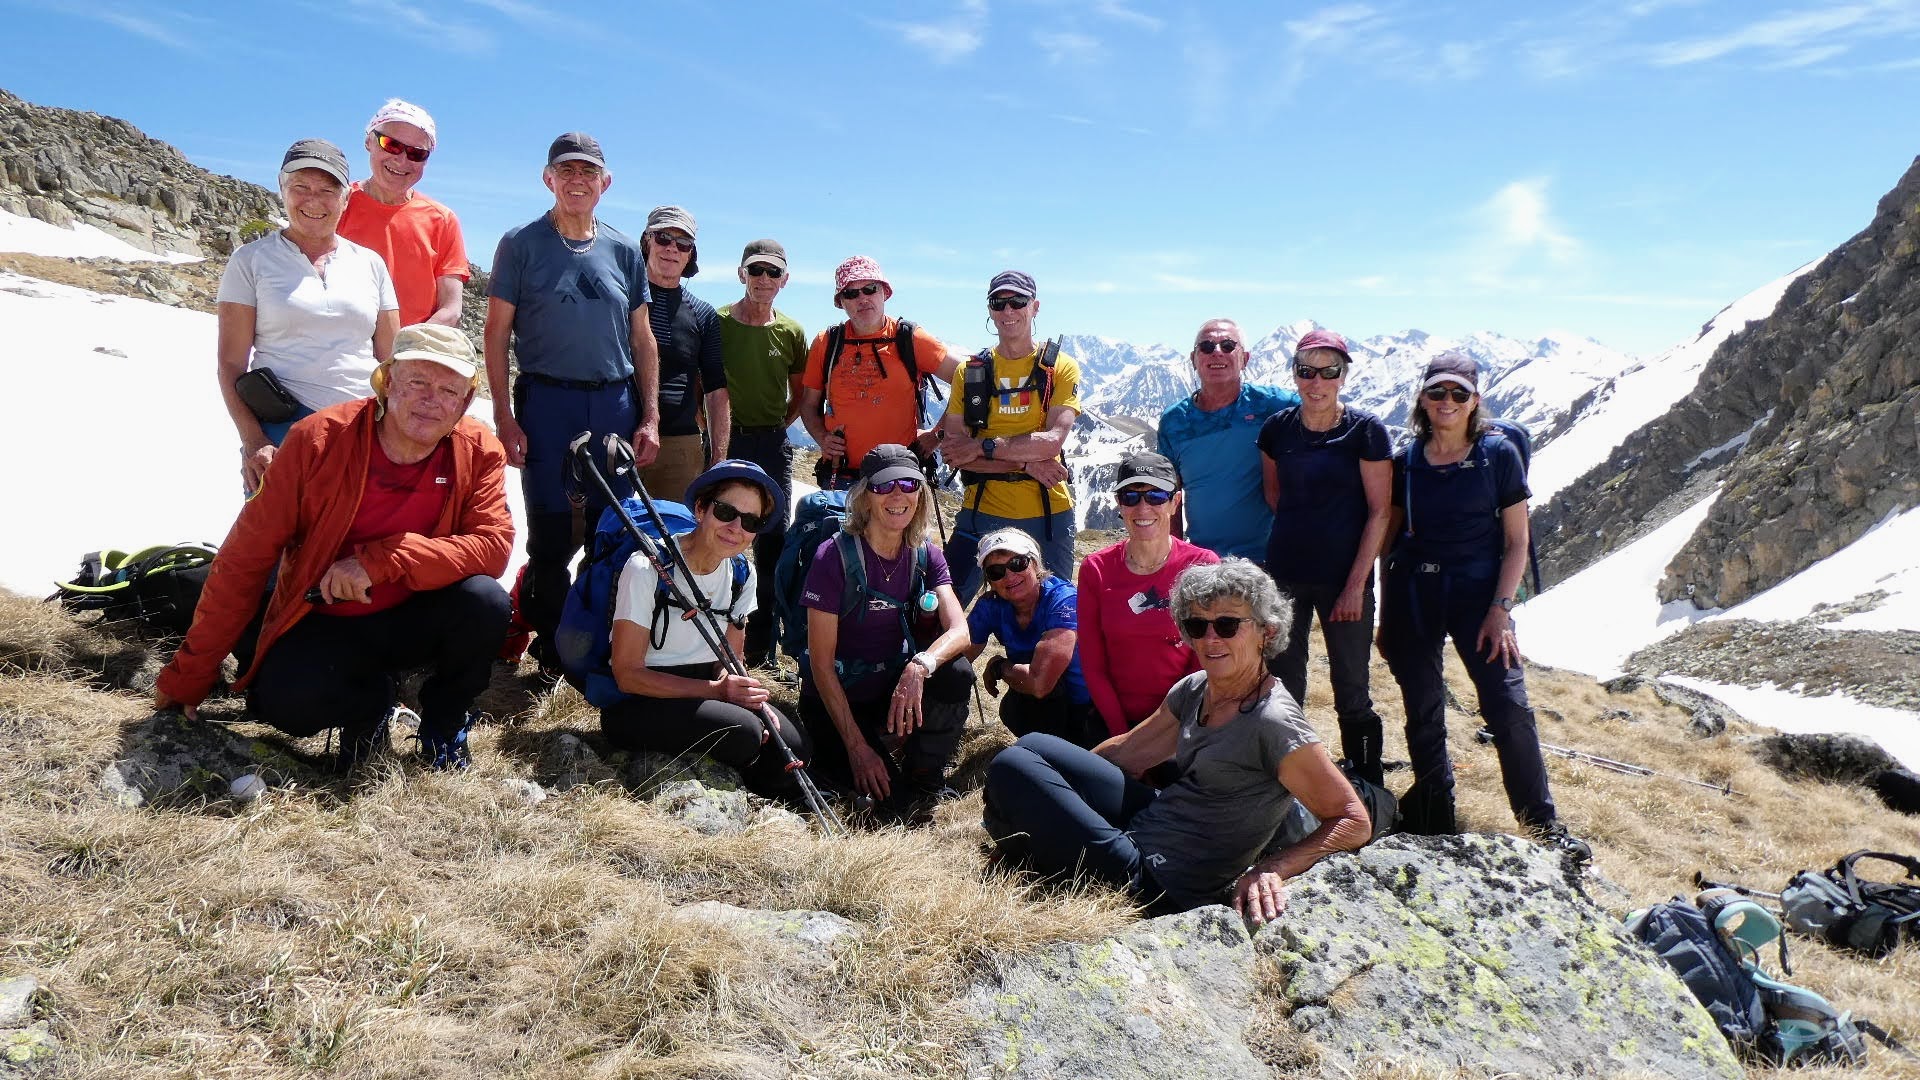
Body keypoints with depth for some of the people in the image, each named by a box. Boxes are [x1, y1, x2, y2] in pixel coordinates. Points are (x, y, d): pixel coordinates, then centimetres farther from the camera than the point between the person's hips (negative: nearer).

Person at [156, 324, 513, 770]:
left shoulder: (479, 452, -12)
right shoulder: (317, 439, -17)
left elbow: (493, 545, -22)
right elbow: (245, 558, -13)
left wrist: (380, 560, -33)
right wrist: (188, 676, -9)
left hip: (415, 620, 1)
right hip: (326, 625, -1)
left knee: (486, 601, -29)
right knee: (286, 701, -30)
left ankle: (443, 725, 1)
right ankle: (369, 702, 8)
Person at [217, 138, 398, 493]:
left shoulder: (371, 264, 12)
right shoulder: (251, 261, 5)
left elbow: (390, 360, 11)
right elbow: (231, 363, 0)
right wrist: (252, 441, -11)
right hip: (282, 429, -2)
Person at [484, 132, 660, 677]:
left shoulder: (624, 250, 11)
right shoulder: (521, 243, 3)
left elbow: (642, 340, 12)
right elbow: (497, 334, 0)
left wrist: (650, 418, 5)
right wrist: (504, 418, -8)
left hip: (616, 406, 3)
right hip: (545, 402, -2)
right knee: (551, 535, 0)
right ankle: (551, 648, 14)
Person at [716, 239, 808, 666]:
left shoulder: (791, 332, 7)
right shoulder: (716, 322, 0)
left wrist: (777, 426, 5)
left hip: (773, 446, 3)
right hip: (725, 442, -2)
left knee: (772, 542, 5)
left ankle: (759, 639, 15)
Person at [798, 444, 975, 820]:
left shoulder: (927, 556, -3)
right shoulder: (835, 557, -18)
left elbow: (960, 631, -18)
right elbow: (821, 663, -17)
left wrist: (920, 666, -41)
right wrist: (856, 746, -20)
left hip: (896, 693, 4)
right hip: (837, 702, -4)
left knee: (956, 672, -26)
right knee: (891, 796, -22)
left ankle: (925, 779, -4)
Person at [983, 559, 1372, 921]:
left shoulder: (1274, 723, -22)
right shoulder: (1195, 689, 2)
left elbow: (1355, 822, -20)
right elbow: (1129, 752, 15)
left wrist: (1270, 870, -31)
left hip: (1164, 884, -8)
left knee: (1011, 767, -9)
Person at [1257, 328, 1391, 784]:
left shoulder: (1365, 430, -7)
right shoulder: (1277, 428, 2)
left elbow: (1379, 511, -7)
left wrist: (1356, 584, -11)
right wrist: (1301, 531, 10)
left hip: (1344, 576, -3)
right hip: (1284, 574, 3)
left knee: (1352, 692, 5)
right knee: (1283, 688, 8)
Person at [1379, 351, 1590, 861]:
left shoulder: (1498, 455, -1)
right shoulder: (1406, 460, 5)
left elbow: (1516, 542, -1)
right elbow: (1389, 537, 10)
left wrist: (1500, 610, -11)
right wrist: (1385, 616, 8)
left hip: (1477, 591, -2)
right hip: (1412, 594, 2)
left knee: (1510, 708, -10)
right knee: (1423, 715, 8)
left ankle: (1544, 825, 3)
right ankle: (1435, 822, 22)